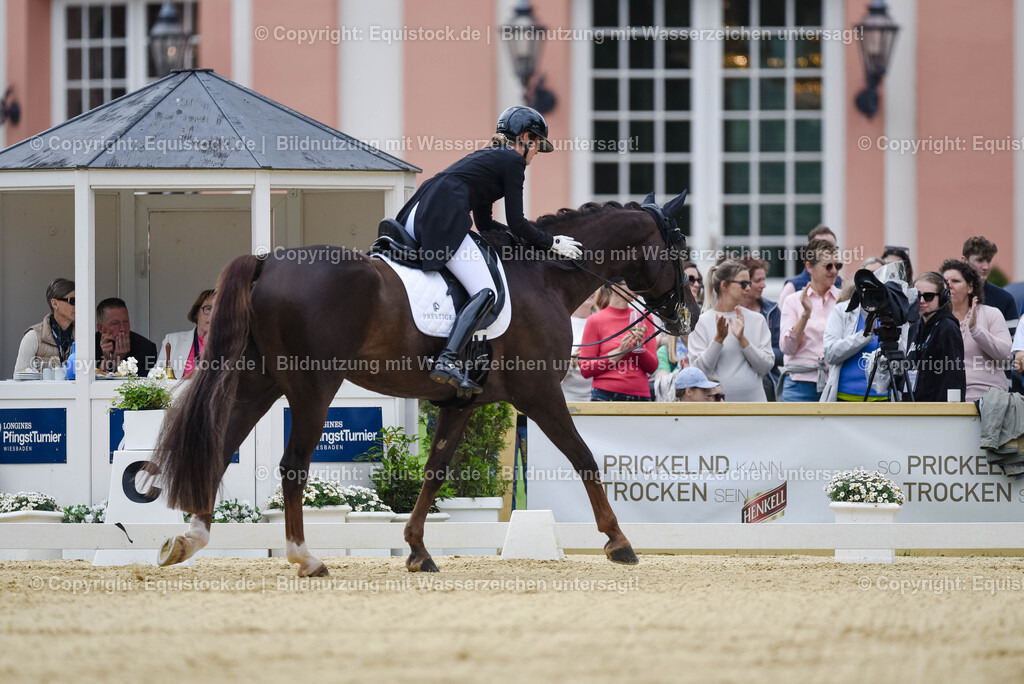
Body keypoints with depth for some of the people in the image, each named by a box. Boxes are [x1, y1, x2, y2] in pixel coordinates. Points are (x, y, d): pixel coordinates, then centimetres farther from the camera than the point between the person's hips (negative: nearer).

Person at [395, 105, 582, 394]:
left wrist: (538, 237, 35)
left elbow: (484, 223, 34)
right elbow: (516, 223, 3)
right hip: (443, 219, -9)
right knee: (485, 292, -15)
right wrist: (552, 243, 16)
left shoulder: (487, 156, 32)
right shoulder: (513, 161, 6)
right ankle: (447, 360, -32)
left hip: (415, 216, 9)